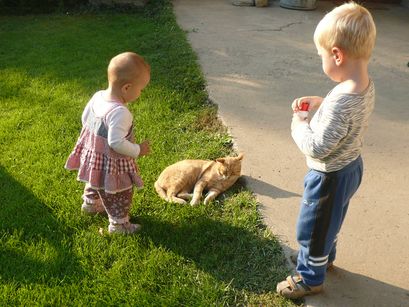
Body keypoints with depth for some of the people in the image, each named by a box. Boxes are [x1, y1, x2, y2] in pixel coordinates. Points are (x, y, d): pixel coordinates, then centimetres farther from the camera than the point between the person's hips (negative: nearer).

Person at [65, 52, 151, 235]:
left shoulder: (97, 96, -10)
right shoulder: (120, 112, -36)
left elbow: (85, 118, 4)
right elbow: (116, 142, -36)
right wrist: (138, 151, -23)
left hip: (93, 155, 8)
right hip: (112, 163, -8)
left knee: (96, 182, 35)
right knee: (120, 194, 15)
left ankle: (90, 203, 59)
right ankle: (119, 224, 32)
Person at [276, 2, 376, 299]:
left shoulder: (341, 101, -37)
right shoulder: (367, 85, -8)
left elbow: (317, 148, -30)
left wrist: (299, 125, -15)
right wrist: (320, 103, 1)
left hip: (330, 177, -9)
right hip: (351, 167, 9)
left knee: (313, 229, 14)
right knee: (329, 220, 31)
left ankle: (310, 277, 36)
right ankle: (325, 257, 55)